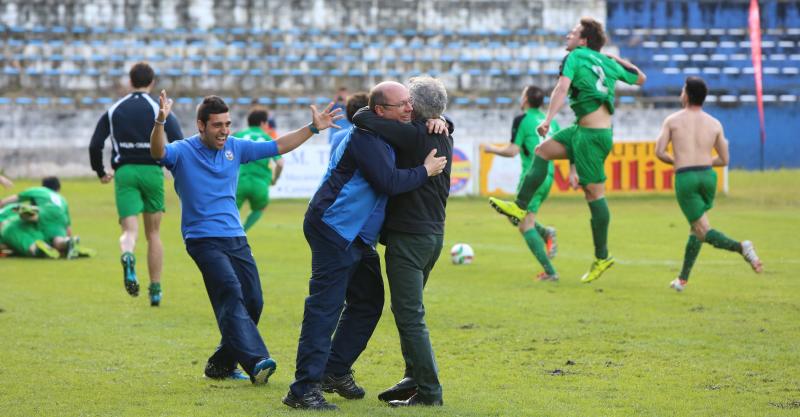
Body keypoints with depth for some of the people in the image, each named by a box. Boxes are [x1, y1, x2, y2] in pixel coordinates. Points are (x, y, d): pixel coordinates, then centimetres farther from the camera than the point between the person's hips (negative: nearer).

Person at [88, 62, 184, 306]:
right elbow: (179, 143, -9)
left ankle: (128, 257, -42)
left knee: (129, 231, -6)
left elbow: (95, 145, 4)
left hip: (124, 172, 0)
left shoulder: (114, 110, 9)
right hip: (152, 171, 0)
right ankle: (155, 290, 15)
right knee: (153, 233, 13)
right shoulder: (160, 109, 2)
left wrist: (101, 172, 18)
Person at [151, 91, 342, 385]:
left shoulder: (235, 148, 9)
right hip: (203, 238, -6)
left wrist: (313, 128, 8)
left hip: (236, 238, 6)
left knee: (252, 302, 3)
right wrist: (160, 122, -46)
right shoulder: (183, 152, -6)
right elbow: (158, 152, -27)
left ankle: (221, 365, 18)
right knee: (230, 292, -24)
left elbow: (278, 146, 15)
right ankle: (255, 361, -36)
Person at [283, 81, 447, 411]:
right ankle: (303, 389, -18)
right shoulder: (365, 137, -15)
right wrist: (426, 171, -10)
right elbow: (389, 182, -23)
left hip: (358, 237, 11)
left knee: (368, 302, 18)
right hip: (334, 230, -11)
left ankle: (336, 371, 29)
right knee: (325, 307, -14)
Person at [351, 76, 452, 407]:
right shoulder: (443, 138, 7)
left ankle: (428, 391, -6)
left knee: (409, 315, -6)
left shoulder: (413, 134, -18)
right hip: (434, 233, 9)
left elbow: (361, 119, -21)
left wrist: (377, 110, 0)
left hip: (409, 236, -9)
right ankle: (415, 379, 25)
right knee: (409, 311, 21)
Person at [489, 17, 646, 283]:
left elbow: (562, 88, -19)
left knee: (594, 192, -5)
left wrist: (548, 119, -26)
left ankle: (601, 258, -2)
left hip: (592, 134, -8)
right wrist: (619, 61, 36)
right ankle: (520, 207, 13)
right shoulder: (608, 62, 15)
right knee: (543, 150, 15)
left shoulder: (575, 57, -4)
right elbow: (640, 79, 26)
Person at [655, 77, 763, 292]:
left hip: (684, 178, -4)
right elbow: (724, 160, 14)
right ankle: (683, 278, 19)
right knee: (695, 228, 21)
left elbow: (659, 152, -1)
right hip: (708, 176, 4)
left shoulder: (672, 120, 4)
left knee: (703, 232, -5)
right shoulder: (715, 124, 10)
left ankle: (740, 247, -32)